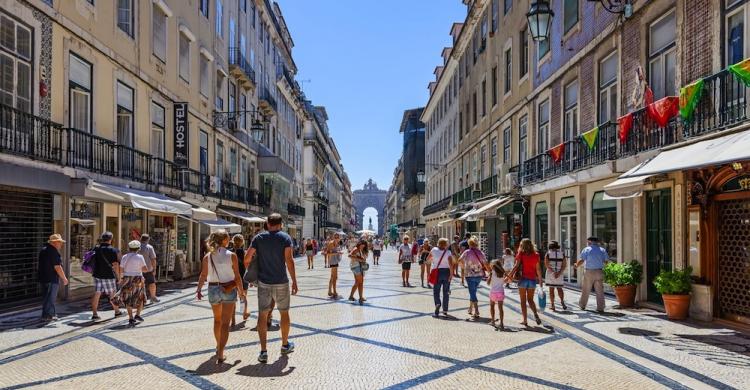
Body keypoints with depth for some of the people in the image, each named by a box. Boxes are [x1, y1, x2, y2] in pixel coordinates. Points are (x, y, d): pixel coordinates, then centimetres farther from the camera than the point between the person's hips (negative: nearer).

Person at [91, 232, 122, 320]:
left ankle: (94, 314, 2)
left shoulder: (96, 249, 3)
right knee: (112, 295, 9)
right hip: (109, 276, -4)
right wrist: (118, 276, -4)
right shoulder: (113, 250, -10)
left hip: (97, 275, 4)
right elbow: (115, 265, -11)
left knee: (96, 294, 5)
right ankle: (117, 311, 23)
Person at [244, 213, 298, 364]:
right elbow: (289, 260, -14)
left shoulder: (258, 238, 1)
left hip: (263, 282, 1)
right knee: (284, 313, 16)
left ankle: (263, 351, 1)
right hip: (281, 282, -1)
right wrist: (294, 281, -10)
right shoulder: (285, 238, -6)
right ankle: (285, 345, 30)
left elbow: (247, 258, -1)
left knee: (262, 315, 5)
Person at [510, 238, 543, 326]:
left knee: (523, 300, 7)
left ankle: (525, 320, 5)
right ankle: (536, 314, -10)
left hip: (523, 278, -3)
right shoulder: (536, 255, 5)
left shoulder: (521, 254, -3)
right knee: (530, 299, 15)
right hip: (532, 279, 3)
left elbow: (516, 266, -12)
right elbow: (538, 269, 4)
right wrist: (540, 280, 10)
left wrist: (509, 276, -11)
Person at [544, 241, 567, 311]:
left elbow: (546, 265, -14)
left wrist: (553, 272, -16)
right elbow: (564, 265, -6)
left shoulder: (548, 254, -1)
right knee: (559, 289, 14)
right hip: (559, 274, 2)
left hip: (550, 274, -2)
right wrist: (559, 273, -14)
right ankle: (562, 302, -9)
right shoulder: (562, 254, 5)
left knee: (551, 290, 5)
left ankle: (553, 306, 2)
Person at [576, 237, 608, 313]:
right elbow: (606, 261, 2)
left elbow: (581, 261, -11)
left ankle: (582, 305, 24)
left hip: (588, 272, -1)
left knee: (586, 290, 11)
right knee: (599, 291, 4)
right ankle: (600, 308, 1)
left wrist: (576, 265, 8)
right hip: (599, 272, 1)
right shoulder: (602, 250, 5)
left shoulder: (586, 249, -3)